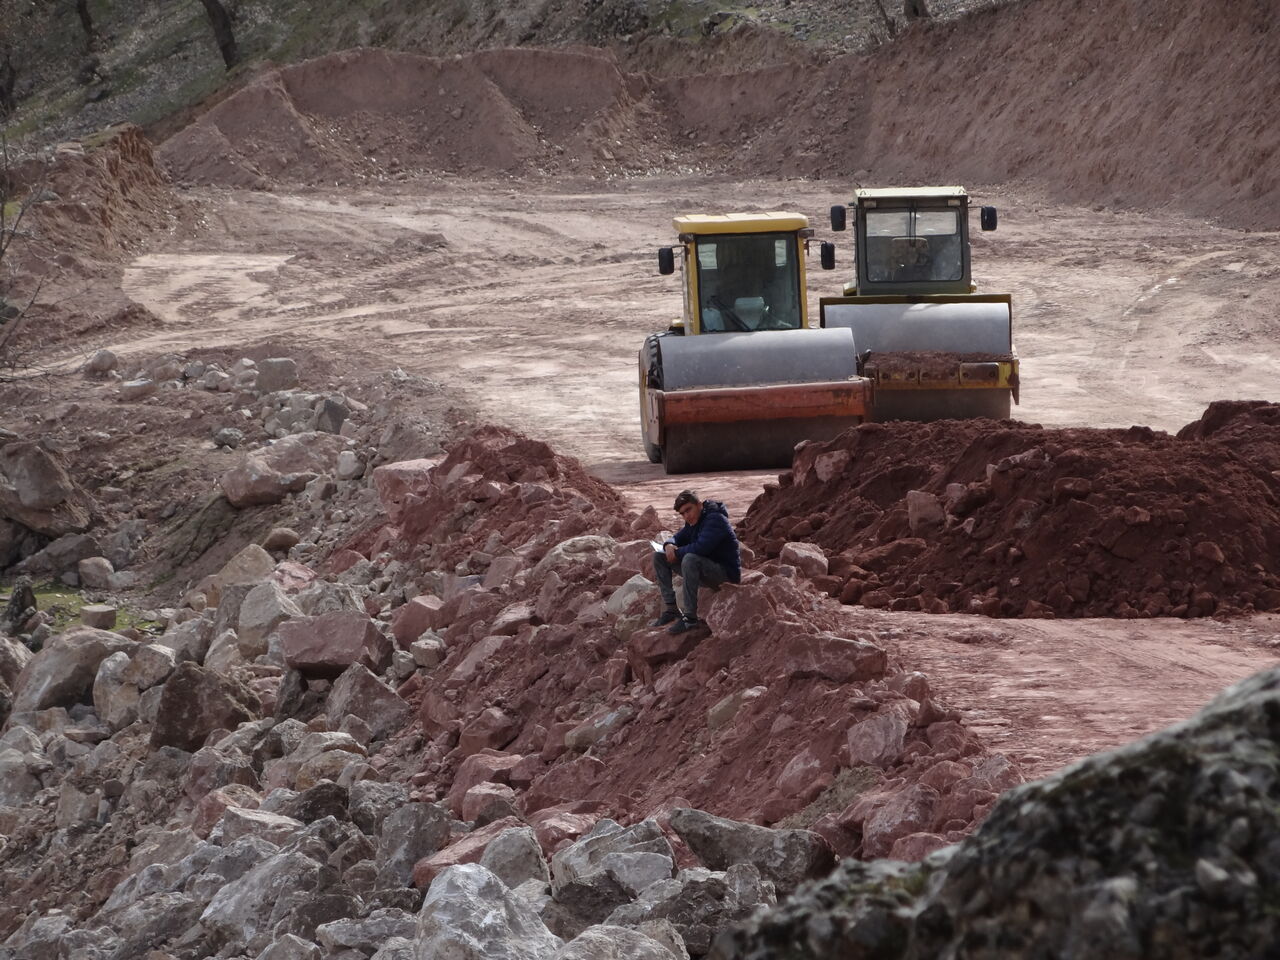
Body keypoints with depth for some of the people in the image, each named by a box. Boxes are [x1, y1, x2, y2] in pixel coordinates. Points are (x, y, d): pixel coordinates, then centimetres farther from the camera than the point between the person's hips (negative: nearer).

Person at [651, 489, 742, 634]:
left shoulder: (715, 519, -20)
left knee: (690, 559, -39)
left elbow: (700, 547, -33)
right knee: (659, 557, 5)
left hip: (726, 572, -10)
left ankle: (690, 617, -32)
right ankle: (670, 608, -1)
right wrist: (669, 545, -8)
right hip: (705, 570, 10)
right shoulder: (693, 522, 10)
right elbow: (678, 538, 18)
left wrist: (677, 553, -17)